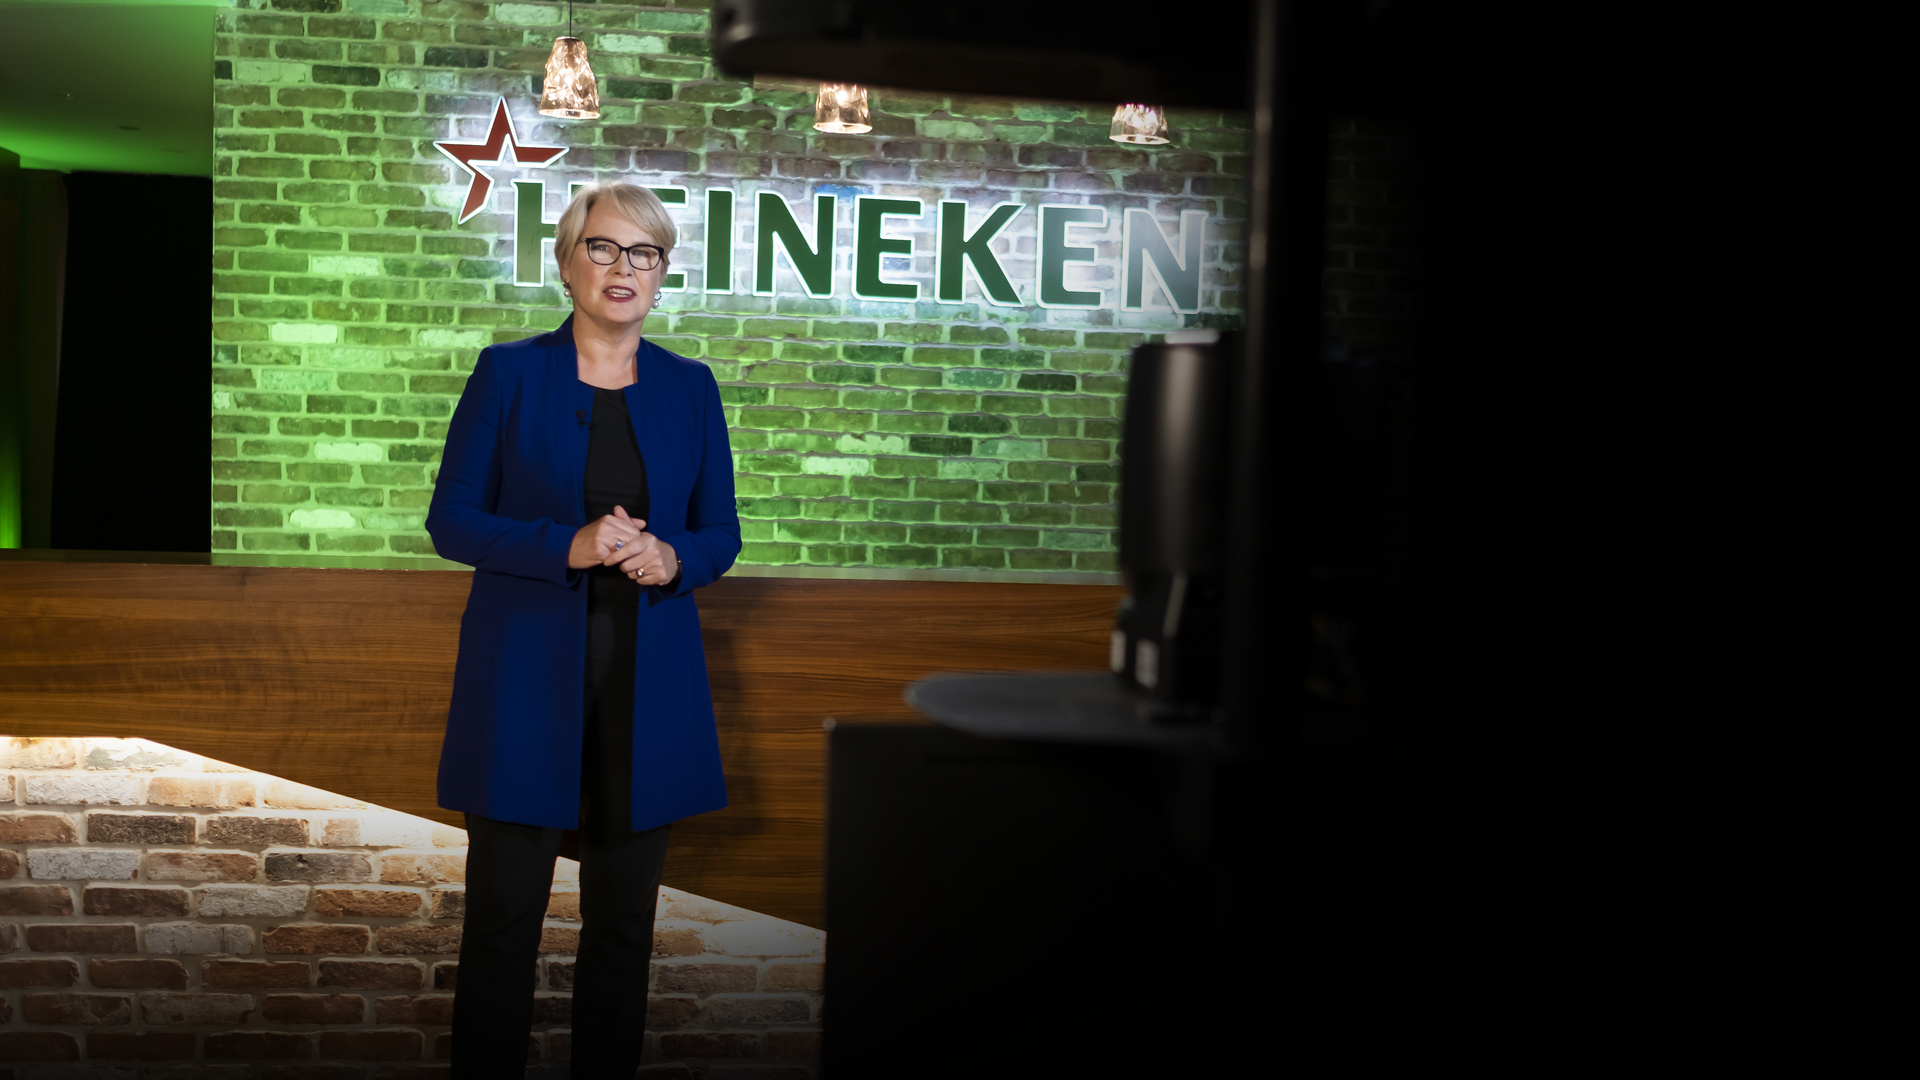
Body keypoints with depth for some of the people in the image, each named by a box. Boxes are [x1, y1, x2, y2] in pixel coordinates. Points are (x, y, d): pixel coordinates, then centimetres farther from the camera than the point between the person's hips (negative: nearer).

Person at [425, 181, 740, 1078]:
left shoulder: (690, 389, 8)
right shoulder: (508, 374, 1)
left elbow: (721, 534, 11)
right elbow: (450, 520, -3)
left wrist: (672, 558, -12)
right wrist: (569, 546, -17)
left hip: (647, 681, 3)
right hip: (527, 676, -2)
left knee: (623, 917, 10)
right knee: (504, 913, 1)